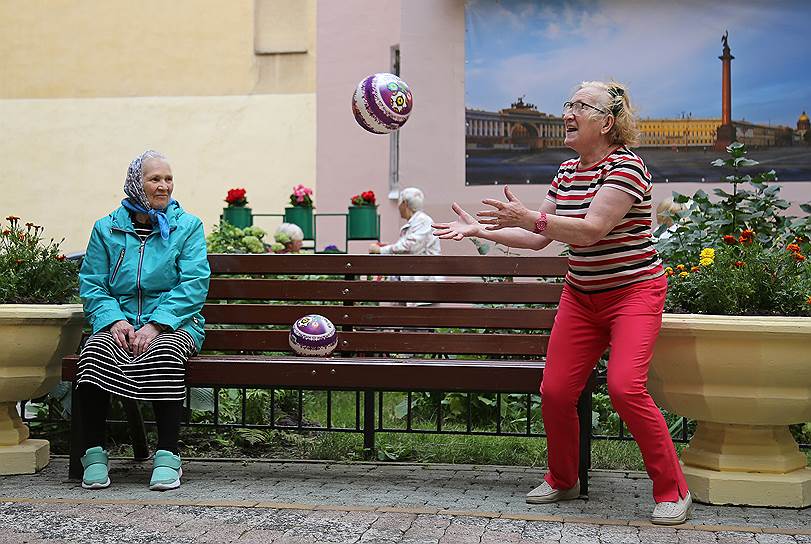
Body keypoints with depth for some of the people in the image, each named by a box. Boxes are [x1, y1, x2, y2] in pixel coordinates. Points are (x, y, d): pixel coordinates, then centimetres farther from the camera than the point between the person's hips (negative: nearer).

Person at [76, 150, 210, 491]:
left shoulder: (187, 226, 7)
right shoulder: (106, 229, 13)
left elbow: (193, 285, -5)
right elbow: (91, 284, 7)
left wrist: (155, 324, -18)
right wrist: (114, 320, -13)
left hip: (173, 324, -2)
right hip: (119, 321, 2)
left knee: (164, 353, -36)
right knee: (94, 352, -31)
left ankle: (167, 456, -31)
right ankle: (94, 453, -23)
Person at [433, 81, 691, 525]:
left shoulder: (625, 165, -15)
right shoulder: (567, 172, 9)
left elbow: (592, 228, -27)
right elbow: (539, 238, 12)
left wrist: (528, 217, -32)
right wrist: (480, 230, 5)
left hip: (634, 291, -7)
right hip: (580, 295, 7)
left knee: (625, 387, -23)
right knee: (555, 391, 0)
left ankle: (672, 490, -6)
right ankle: (562, 480, 24)